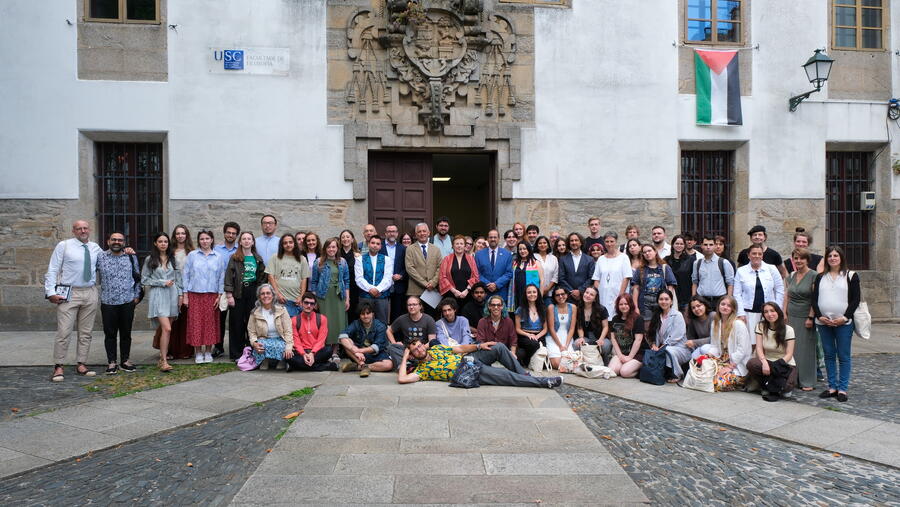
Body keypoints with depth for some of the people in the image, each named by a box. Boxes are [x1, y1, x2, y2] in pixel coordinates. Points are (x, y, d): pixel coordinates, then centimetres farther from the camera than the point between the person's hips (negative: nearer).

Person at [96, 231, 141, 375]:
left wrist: (137, 295, 7)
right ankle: (112, 362, 13)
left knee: (126, 333, 8)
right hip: (108, 302, -1)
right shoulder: (100, 257, 3)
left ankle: (125, 361, 18)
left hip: (127, 301, 1)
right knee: (110, 333, 3)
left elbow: (137, 277, 12)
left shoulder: (131, 257, 7)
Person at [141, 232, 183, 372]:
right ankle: (164, 361, -11)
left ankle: (162, 357, 16)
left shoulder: (173, 259, 11)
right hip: (157, 295, -4)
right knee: (166, 328, -15)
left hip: (172, 295, 4)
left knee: (167, 328, 6)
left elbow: (178, 278, 14)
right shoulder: (150, 260, 2)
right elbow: (144, 280, 1)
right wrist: (162, 283, -8)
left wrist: (180, 295, 8)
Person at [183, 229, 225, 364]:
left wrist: (219, 295, 1)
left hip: (212, 295, 1)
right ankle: (198, 353, 9)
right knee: (196, 322, -1)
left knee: (210, 323, 3)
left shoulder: (217, 257, 6)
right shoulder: (192, 255, 4)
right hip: (195, 294, -1)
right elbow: (185, 275, 4)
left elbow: (221, 277, 7)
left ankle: (208, 352, 14)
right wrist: (185, 295, -1)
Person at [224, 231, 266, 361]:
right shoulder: (234, 258, 1)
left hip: (253, 293, 2)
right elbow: (229, 276, -4)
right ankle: (236, 353, 10)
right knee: (237, 323, 2)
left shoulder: (258, 259, 9)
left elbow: (262, 277, 11)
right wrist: (229, 295, -11)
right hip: (238, 293, -2)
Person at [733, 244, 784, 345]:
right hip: (749, 313, -1)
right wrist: (741, 313, -5)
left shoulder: (772, 269, 5)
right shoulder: (741, 271, 3)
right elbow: (737, 294, 2)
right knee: (750, 342, -2)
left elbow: (780, 291, 8)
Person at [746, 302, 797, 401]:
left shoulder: (788, 330, -5)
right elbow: (759, 348, -7)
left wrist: (778, 365, -27)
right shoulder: (760, 326, 1)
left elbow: (789, 354, -10)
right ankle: (767, 387, -5)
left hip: (785, 364, -2)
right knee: (751, 363, -32)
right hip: (767, 361, 2)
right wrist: (764, 362, -27)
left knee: (787, 385, -34)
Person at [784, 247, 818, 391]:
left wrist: (811, 317, -14)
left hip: (806, 318, -5)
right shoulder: (791, 276, 11)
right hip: (791, 317, 5)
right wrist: (784, 314, 8)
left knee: (806, 348, 0)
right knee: (792, 348, 8)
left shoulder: (813, 276, -7)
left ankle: (807, 382, 8)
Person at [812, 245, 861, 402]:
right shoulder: (820, 277, 12)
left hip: (844, 323, -3)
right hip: (823, 323, 3)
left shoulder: (851, 276, 2)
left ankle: (842, 388, 7)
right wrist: (819, 316, -5)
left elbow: (855, 299, -3)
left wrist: (845, 317, -12)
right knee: (829, 355, 8)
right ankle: (832, 386, 15)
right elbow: (814, 298, 9)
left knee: (843, 356, 1)